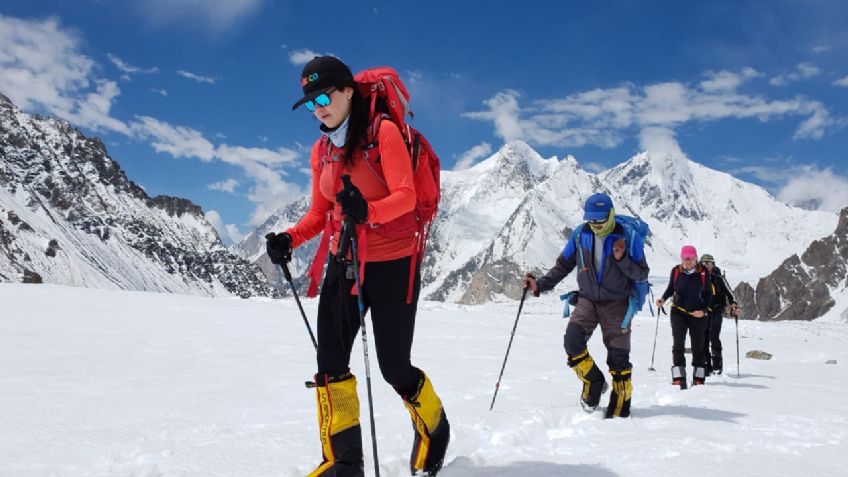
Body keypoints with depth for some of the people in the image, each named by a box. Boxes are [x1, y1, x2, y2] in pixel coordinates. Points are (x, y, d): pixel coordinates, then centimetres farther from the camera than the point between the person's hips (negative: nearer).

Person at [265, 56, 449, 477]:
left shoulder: (383, 131, -10)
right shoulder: (321, 150, 9)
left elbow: (405, 197, -18)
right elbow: (319, 213, 12)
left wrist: (368, 211, -38)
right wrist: (289, 239, -6)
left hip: (391, 264, -6)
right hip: (343, 263, 6)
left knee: (394, 368, 1)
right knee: (329, 363, -1)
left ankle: (434, 430, 31)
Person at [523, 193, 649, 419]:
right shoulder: (580, 235, -3)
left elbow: (642, 274, -6)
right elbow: (563, 265, 8)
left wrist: (622, 259, -24)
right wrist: (540, 284, -4)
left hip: (616, 303, -2)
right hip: (587, 300, 2)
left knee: (618, 357, 0)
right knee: (572, 341, -20)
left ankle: (620, 409, 15)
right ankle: (593, 382, 5)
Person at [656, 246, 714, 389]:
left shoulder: (703, 272, -5)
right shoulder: (676, 271, -2)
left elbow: (709, 294, 2)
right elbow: (670, 289, 11)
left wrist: (703, 310, -10)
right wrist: (663, 299, -7)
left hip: (698, 314, 0)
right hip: (678, 312, 0)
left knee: (698, 346, 9)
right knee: (678, 343, -11)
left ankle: (699, 378, 20)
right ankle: (678, 377, -10)